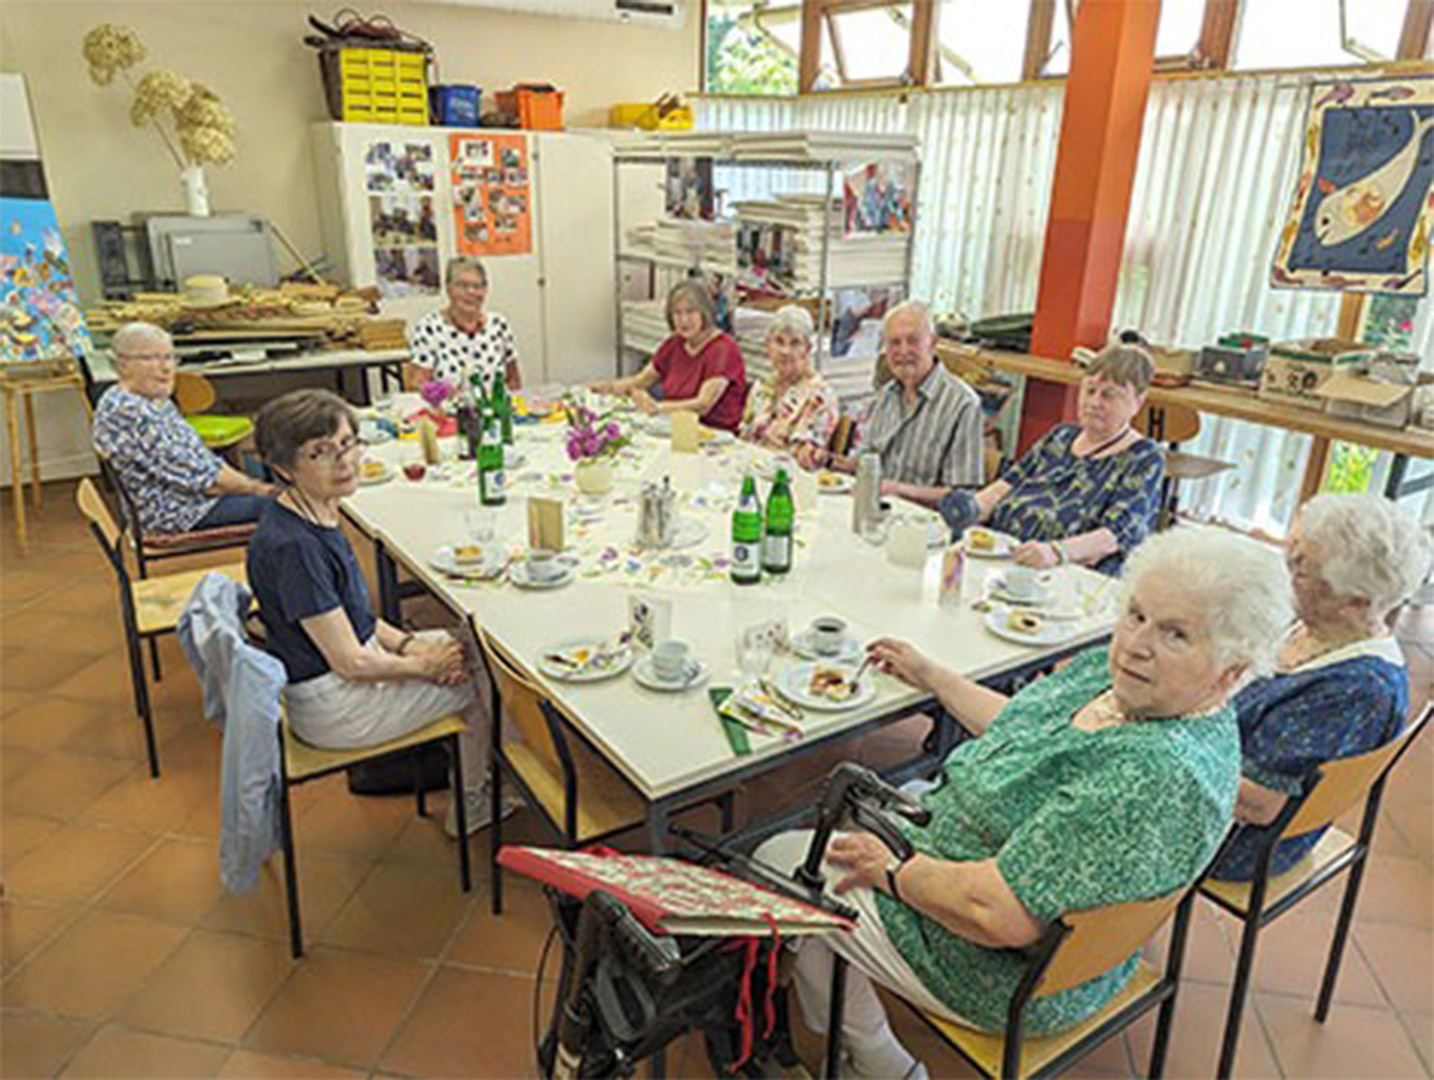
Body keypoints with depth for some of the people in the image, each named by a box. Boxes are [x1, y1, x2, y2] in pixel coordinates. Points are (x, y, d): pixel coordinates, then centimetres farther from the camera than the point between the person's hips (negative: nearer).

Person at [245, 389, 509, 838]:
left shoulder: (317, 515, 0)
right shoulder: (291, 546, -30)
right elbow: (351, 662, -26)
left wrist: (406, 643, -2)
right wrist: (421, 664, -10)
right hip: (332, 708, -9)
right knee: (481, 679, 3)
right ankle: (470, 805, 24)